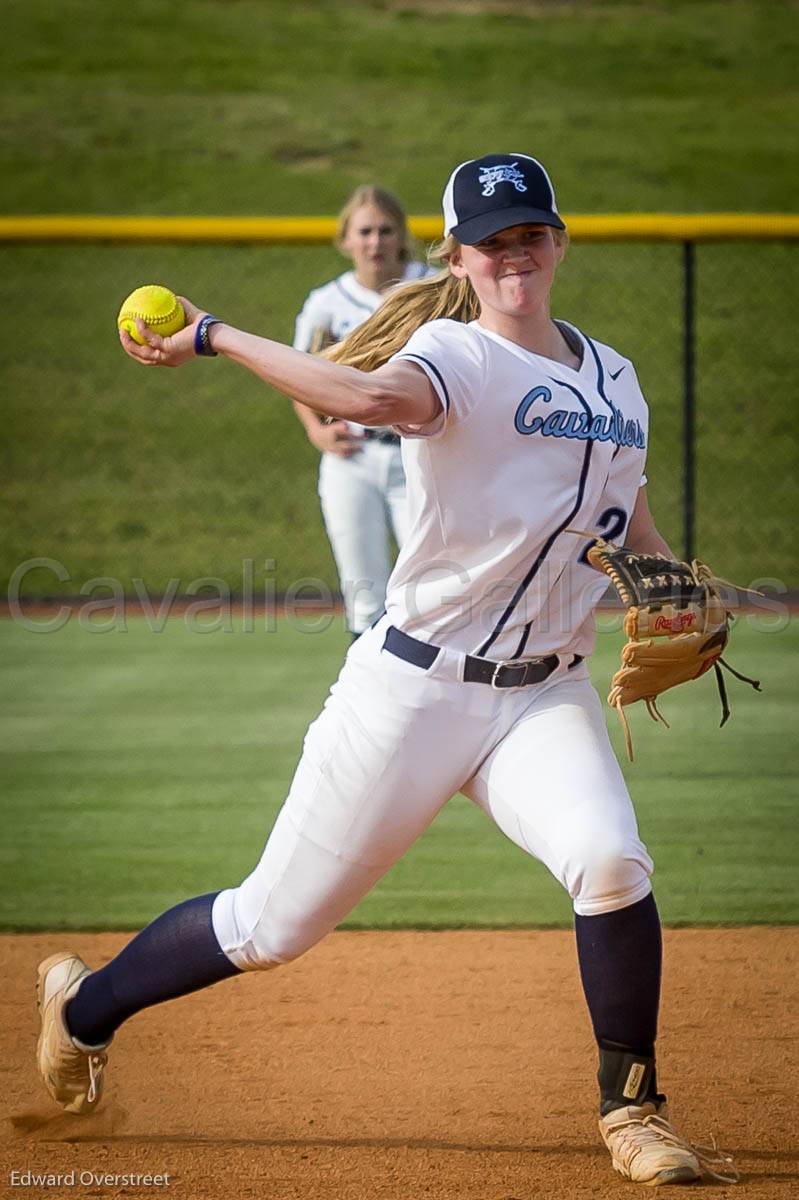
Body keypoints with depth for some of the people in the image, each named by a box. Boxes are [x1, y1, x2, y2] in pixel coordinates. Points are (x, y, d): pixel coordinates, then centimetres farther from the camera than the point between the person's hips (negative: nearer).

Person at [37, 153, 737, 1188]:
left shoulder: (615, 379, 12)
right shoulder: (454, 355, -10)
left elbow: (633, 528, 23)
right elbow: (379, 395, -33)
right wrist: (215, 340, -37)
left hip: (544, 694, 4)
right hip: (414, 687, -4)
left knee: (611, 864, -25)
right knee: (275, 924, 4)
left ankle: (632, 1113, -6)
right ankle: (85, 1005, 31)